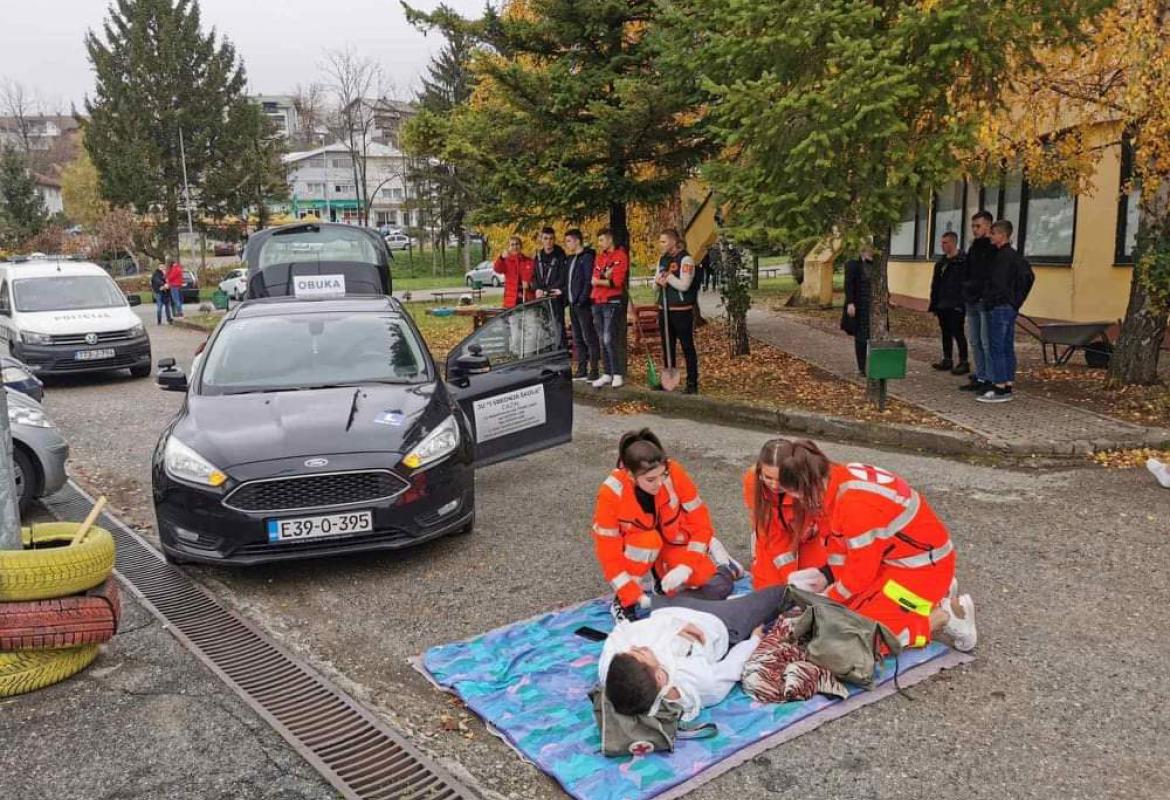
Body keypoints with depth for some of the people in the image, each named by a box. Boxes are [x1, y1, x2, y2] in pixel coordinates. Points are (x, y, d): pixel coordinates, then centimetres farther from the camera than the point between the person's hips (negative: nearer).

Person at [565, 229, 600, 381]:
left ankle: (594, 371, -4)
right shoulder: (571, 259, 18)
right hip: (573, 304, 9)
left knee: (589, 337, -7)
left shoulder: (587, 257, -9)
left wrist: (582, 300, -18)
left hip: (583, 305, -9)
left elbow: (589, 281, -16)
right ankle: (581, 371, 17)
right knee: (577, 339, 11)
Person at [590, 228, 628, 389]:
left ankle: (617, 375, -6)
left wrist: (599, 281, -5)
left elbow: (617, 282, -13)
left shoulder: (620, 256, -4)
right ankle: (607, 374, 13)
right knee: (602, 340, 7)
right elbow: (594, 279, 5)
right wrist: (605, 276, -12)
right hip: (597, 302, 7)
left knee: (609, 339, -13)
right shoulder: (599, 257, 16)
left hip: (612, 302, -7)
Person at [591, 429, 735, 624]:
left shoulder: (674, 473, -25)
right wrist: (634, 595, -28)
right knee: (648, 540, -37)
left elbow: (700, 522, -16)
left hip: (674, 546, 2)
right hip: (636, 554, -2)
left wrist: (686, 566, -27)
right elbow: (608, 552, -23)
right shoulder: (611, 492, -29)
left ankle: (662, 579, 11)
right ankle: (623, 600, -12)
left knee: (719, 588, -17)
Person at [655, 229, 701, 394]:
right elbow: (656, 285, 17)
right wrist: (658, 281, -5)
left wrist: (667, 277, -10)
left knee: (687, 347, -2)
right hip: (664, 309, 7)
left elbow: (684, 285, -19)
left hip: (682, 310, -7)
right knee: (667, 347, 12)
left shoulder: (685, 259, -9)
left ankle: (692, 383, 4)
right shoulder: (662, 260, 15)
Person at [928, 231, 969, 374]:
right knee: (946, 333, 12)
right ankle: (947, 360, 20)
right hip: (942, 305, 7)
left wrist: (963, 303, -20)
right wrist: (934, 304, 14)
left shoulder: (963, 261, -9)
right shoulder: (941, 263, 14)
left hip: (956, 306, -7)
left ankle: (964, 362, 3)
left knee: (957, 333, -4)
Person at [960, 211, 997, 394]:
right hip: (971, 302, 8)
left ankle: (991, 380, -3)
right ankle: (979, 378, 18)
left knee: (987, 343, -7)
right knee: (974, 342, 11)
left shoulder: (995, 249, -8)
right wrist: (966, 287, 10)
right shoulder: (973, 248, 17)